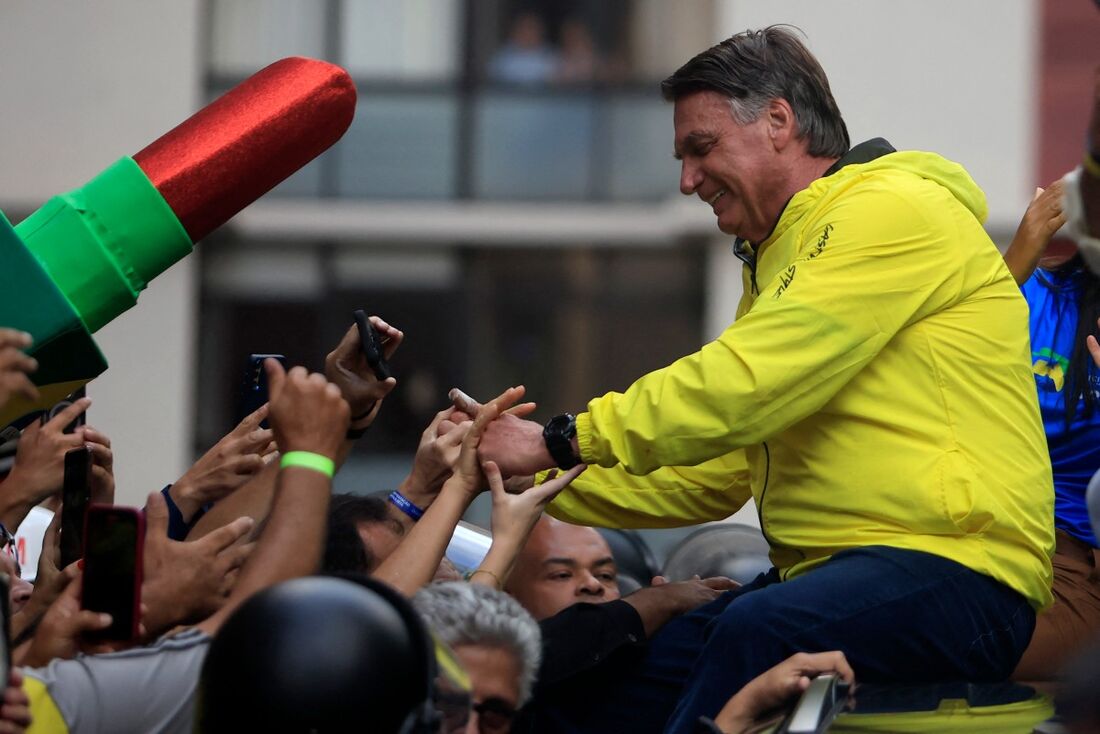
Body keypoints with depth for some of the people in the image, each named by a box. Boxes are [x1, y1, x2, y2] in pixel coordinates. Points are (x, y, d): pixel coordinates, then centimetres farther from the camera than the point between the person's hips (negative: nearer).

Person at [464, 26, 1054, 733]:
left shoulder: (895, 210, -6)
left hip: (955, 571, -10)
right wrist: (540, 480, 11)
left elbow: (744, 385, -16)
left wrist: (559, 442, -9)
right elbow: (714, 476, 21)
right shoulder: (777, 261, 26)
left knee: (755, 633, -36)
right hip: (826, 569, 10)